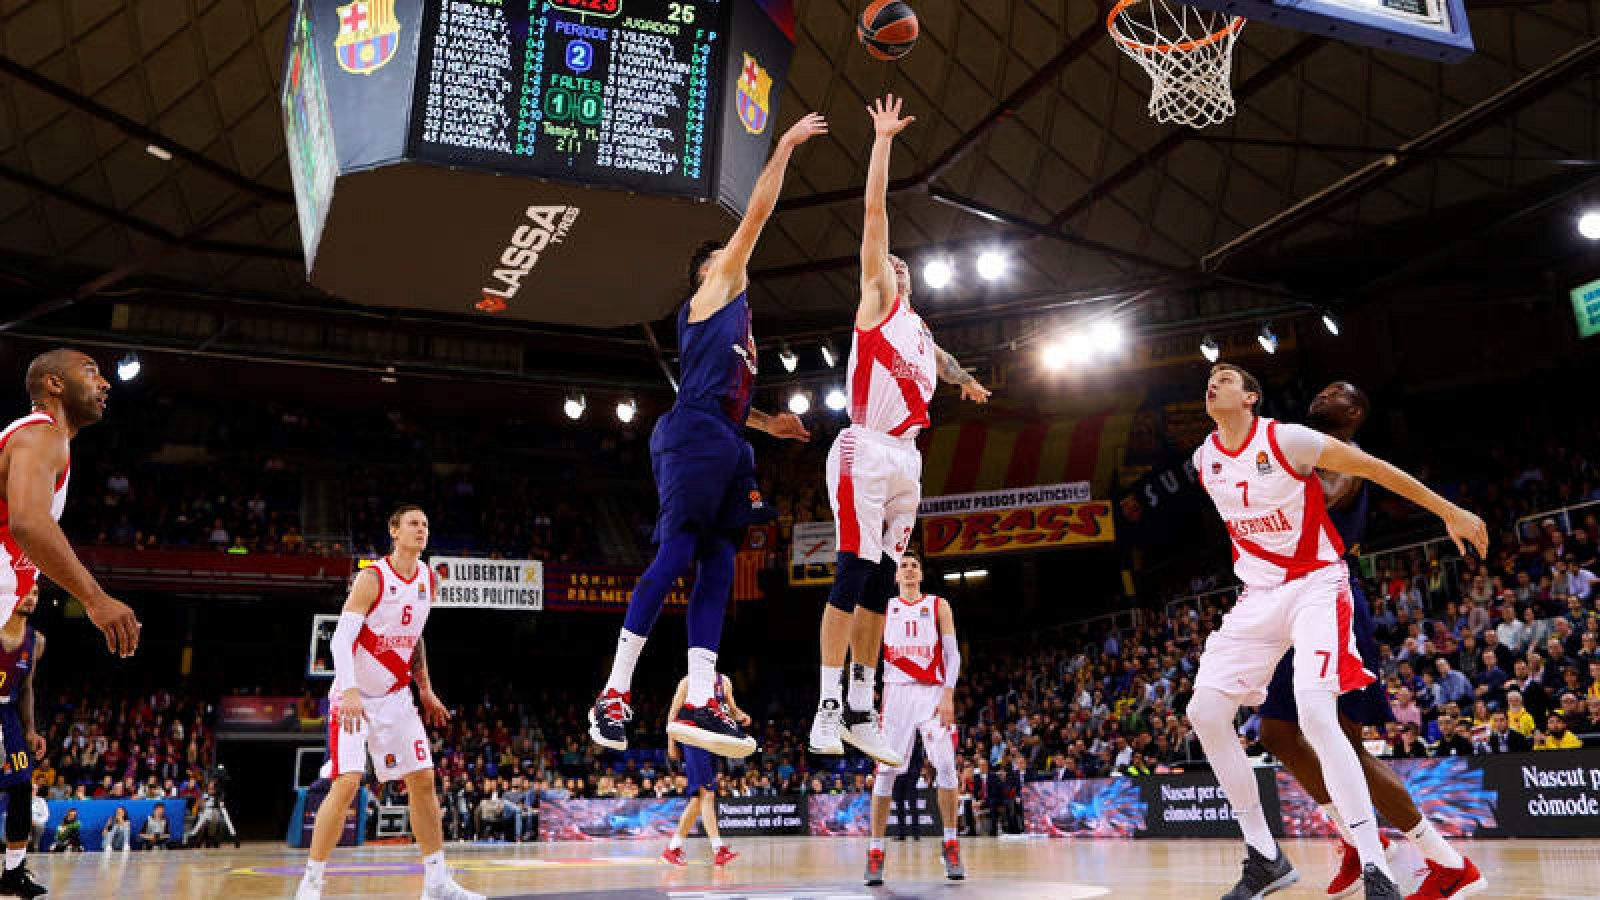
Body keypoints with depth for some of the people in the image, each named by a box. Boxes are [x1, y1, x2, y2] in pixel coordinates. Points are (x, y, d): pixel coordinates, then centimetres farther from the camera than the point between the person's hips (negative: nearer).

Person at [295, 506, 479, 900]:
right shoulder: (372, 578, -15)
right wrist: (349, 690, -37)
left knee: (423, 781, 4)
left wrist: (425, 689, 16)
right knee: (346, 783, -17)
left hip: (395, 697, 7)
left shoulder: (428, 580, 5)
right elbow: (342, 638, -23)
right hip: (355, 696, -7)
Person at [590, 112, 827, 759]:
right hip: (694, 437, -9)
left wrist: (771, 424, 27)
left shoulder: (737, 320, 34)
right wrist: (785, 147, 12)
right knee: (675, 555, -16)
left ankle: (698, 703, -6)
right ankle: (615, 692, -15)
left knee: (717, 567, -2)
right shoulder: (714, 291, 11)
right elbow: (757, 213, 7)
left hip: (724, 447, 9)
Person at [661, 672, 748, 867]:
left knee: (698, 798, 9)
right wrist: (671, 743, -4)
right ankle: (718, 849, -19)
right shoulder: (689, 682, -4)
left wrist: (740, 716, -6)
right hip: (694, 740, -7)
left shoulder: (724, 681, 11)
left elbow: (731, 708, 17)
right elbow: (673, 712, -1)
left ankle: (673, 848, 19)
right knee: (707, 794, -15)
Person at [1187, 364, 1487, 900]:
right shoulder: (1204, 460, 4)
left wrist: (1451, 512, -6)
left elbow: (1372, 468, -8)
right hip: (1259, 594, 6)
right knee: (1205, 713, -4)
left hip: (1316, 584, -6)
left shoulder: (1285, 439, -14)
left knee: (1315, 717, -24)